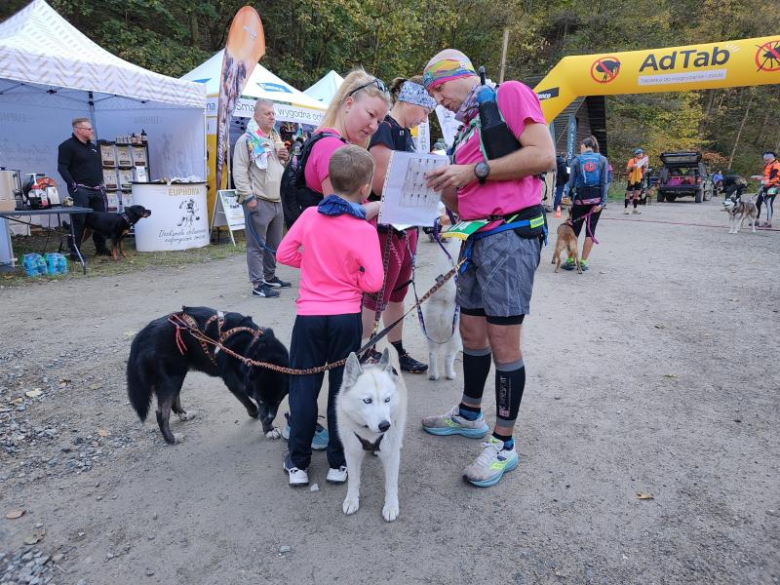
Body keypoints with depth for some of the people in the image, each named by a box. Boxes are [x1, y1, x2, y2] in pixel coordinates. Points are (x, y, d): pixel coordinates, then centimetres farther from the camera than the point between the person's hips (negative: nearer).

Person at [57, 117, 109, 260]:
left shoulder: (93, 146, 17)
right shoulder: (67, 146, -7)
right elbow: (62, 168, -12)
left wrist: (101, 183, 16)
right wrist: (73, 186, -19)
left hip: (97, 190, 7)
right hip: (80, 190, -7)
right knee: (79, 221, -8)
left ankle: (101, 248, 22)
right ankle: (75, 251, -2)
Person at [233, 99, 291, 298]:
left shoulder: (276, 138, 18)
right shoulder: (246, 140, -6)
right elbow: (239, 171, -12)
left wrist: (285, 159, 5)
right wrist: (248, 197, -18)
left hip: (277, 201, 8)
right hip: (258, 202, -8)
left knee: (274, 243, 16)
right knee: (257, 245, -3)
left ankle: (270, 277, 30)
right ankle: (258, 284, 2)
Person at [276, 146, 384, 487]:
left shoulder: (310, 215, -2)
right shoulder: (364, 229, -12)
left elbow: (283, 254, 4)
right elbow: (373, 282, -15)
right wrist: (349, 279, 4)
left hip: (309, 315, 2)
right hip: (346, 318, -2)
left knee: (303, 388, 12)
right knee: (342, 389, 12)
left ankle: (298, 463, 21)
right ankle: (339, 462, 22)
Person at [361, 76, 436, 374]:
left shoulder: (405, 132, 15)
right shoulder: (384, 129, -14)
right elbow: (380, 184, -22)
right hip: (386, 226, -10)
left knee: (398, 293, 16)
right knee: (375, 298, -1)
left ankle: (398, 352, 27)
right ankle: (364, 357, 12)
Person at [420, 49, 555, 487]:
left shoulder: (510, 95, -1)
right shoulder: (466, 127, 22)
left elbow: (544, 155, -16)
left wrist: (474, 171, -15)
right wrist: (445, 184, 0)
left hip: (511, 234, -9)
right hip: (477, 238, 9)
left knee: (503, 344, -5)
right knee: (472, 334, 15)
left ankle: (504, 445, 9)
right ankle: (470, 415, 33)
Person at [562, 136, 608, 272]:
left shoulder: (576, 161, 0)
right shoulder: (602, 160, 2)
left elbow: (571, 183, -2)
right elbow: (604, 182, -5)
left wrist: (570, 197, 15)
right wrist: (602, 202, -7)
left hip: (580, 199, -1)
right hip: (596, 199, 1)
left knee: (575, 229, 9)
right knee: (590, 230, 6)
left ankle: (571, 260, 10)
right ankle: (583, 261, 7)